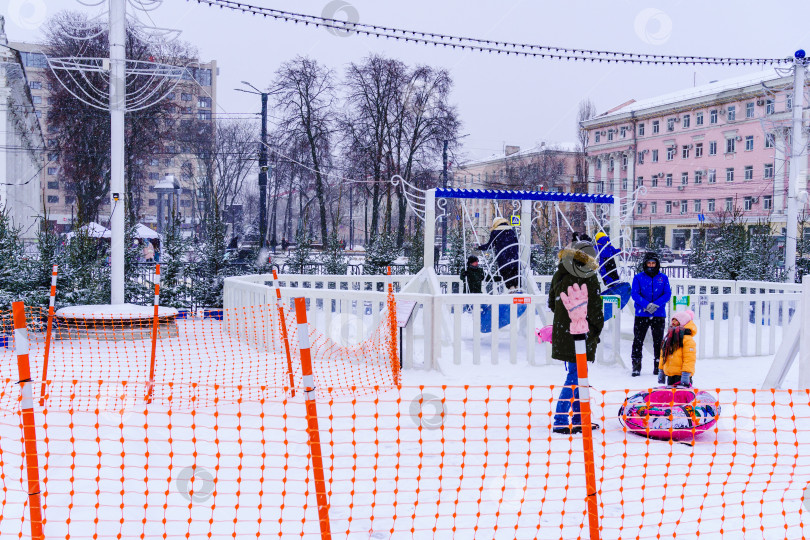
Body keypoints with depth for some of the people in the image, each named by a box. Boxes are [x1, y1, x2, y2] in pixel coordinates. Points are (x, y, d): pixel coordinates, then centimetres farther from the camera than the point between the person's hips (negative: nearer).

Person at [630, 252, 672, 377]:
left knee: (659, 341, 7)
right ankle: (636, 366, 5)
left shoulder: (663, 278, 7)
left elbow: (667, 294, 0)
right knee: (638, 341, -2)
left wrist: (656, 305, -15)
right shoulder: (638, 277, 3)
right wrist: (647, 305, -19)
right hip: (641, 314, -1)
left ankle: (658, 366, 17)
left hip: (659, 315, 1)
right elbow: (635, 294, -5)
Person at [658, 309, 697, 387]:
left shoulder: (688, 339, -11)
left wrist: (686, 374, -22)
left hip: (681, 375, -8)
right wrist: (661, 371, 21)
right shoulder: (670, 337, 14)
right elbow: (663, 355, 20)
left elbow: (689, 358, -17)